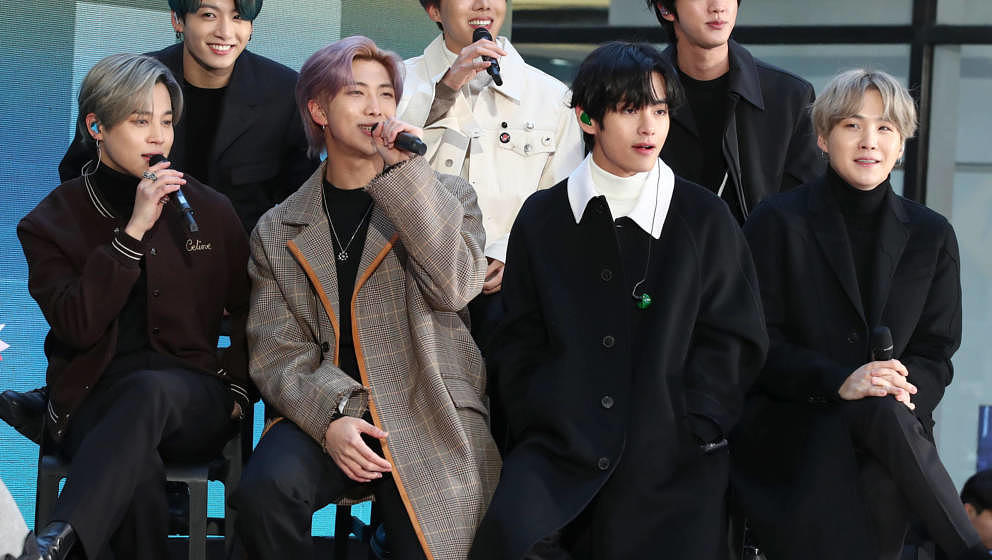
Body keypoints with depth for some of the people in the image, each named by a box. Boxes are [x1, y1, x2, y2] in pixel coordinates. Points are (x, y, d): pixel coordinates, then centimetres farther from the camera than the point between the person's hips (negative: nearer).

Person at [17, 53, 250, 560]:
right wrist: (134, 231, -14)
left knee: (149, 390, -40)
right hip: (93, 399, -1)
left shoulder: (210, 211, 12)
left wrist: (239, 387, 3)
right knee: (140, 471, -39)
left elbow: (247, 313, 20)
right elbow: (77, 326, -10)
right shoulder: (54, 221, 6)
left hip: (191, 399, 1)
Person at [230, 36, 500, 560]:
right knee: (263, 488, -30)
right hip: (324, 413, 1)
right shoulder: (278, 231, 12)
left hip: (429, 419, 0)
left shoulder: (445, 196, 10)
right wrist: (328, 417, -16)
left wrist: (405, 172, -11)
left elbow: (454, 286, -10)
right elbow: (277, 353, 4)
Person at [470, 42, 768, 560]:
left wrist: (695, 433, -4)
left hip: (672, 461, 1)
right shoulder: (542, 217, 9)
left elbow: (731, 339, 6)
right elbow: (520, 342, 10)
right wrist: (537, 430, 0)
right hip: (559, 449, 0)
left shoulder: (705, 218, 6)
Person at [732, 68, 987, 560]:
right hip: (787, 423, -2)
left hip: (892, 417, 2)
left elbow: (935, 353, 11)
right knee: (879, 414, -35)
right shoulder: (778, 223, 1)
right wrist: (838, 382, -21)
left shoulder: (930, 235, 11)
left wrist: (905, 387, -14)